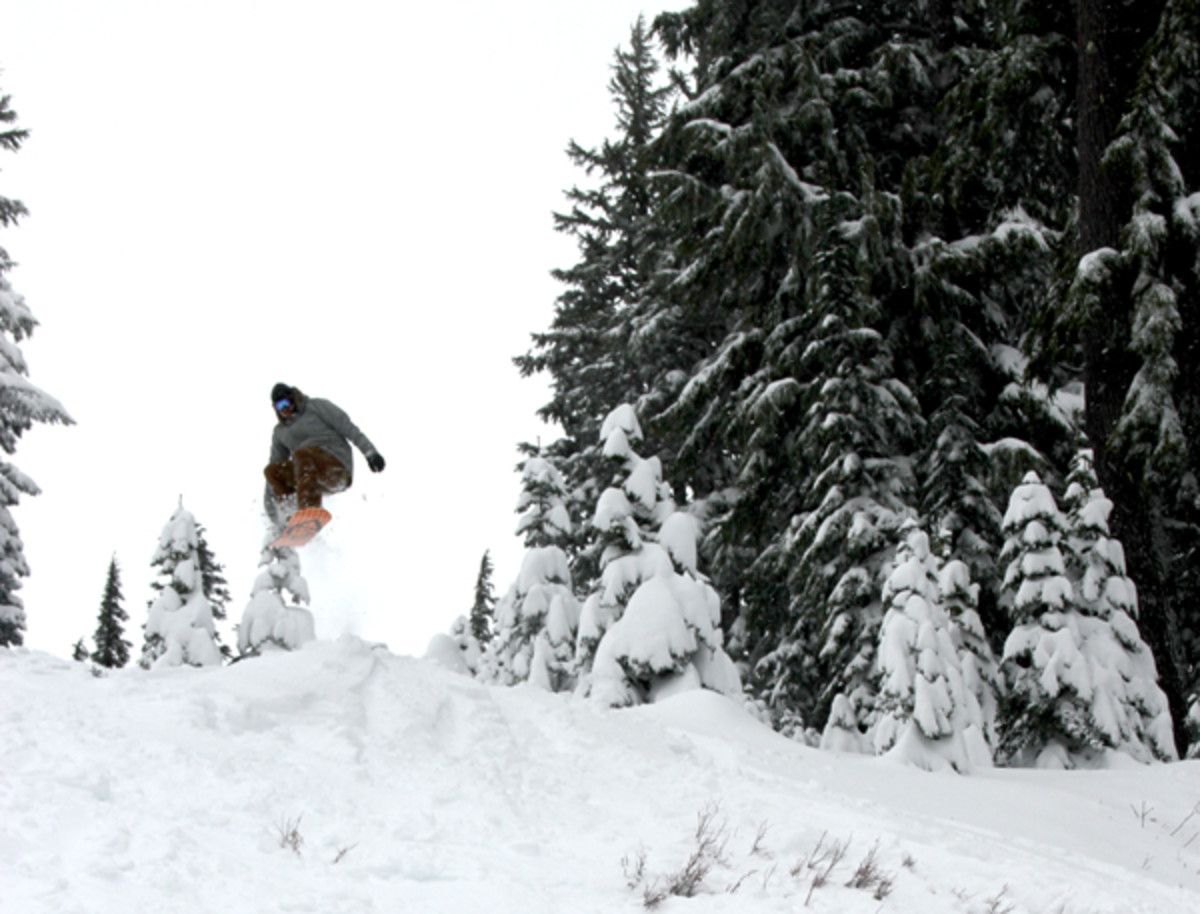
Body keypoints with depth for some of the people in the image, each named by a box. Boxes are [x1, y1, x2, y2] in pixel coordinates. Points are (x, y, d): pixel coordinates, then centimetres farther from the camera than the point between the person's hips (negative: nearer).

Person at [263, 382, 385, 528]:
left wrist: (370, 451, -16)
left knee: (301, 455, -34)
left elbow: (347, 427, -3)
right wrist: (270, 503, 14)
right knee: (272, 470, -11)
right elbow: (276, 461, 21)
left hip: (337, 467, -6)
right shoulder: (280, 432, 21)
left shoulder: (315, 407, 5)